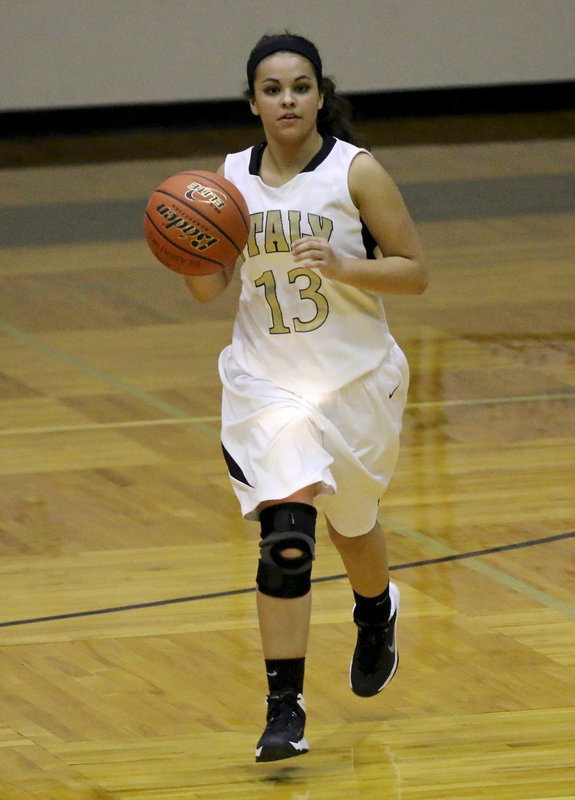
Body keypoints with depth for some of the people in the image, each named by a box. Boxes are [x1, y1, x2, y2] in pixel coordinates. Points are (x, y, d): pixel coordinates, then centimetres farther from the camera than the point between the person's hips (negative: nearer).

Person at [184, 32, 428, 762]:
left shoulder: (357, 173, -11)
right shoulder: (230, 180, -2)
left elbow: (414, 272, -9)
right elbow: (210, 288, 7)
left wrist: (340, 265, -24)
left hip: (356, 380, -1)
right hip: (267, 381, 1)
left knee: (352, 522, 20)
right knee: (284, 541, -15)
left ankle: (376, 612, 55)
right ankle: (284, 708, -10)